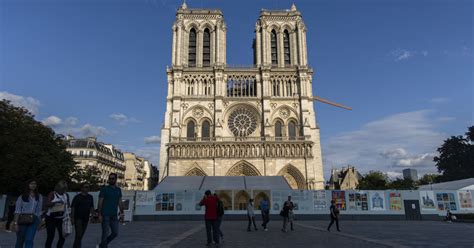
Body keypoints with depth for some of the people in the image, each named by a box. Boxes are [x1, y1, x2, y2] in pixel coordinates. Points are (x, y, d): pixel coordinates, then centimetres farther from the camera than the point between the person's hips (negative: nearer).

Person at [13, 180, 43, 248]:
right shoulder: (22, 197, 0)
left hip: (33, 220, 1)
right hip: (22, 220, -1)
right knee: (20, 240, 9)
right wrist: (15, 223, -12)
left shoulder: (39, 197, 8)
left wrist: (39, 222, 9)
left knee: (29, 240, -10)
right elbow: (17, 211, -5)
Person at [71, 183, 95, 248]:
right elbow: (72, 208, -5)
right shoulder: (77, 197, -4)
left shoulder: (90, 197, 10)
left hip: (86, 219, 5)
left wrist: (92, 211, -2)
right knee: (78, 234, -13)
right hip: (78, 218, -5)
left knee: (81, 235, 11)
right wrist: (72, 218, -11)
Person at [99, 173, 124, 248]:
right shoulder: (104, 189, -3)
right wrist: (99, 215, -12)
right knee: (105, 233, -3)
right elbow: (100, 202, -6)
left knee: (115, 233, 5)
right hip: (105, 215, -5)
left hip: (114, 216, 5)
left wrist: (122, 213, 6)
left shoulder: (118, 190, 11)